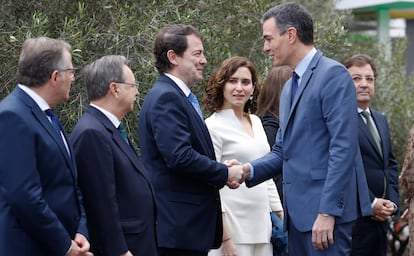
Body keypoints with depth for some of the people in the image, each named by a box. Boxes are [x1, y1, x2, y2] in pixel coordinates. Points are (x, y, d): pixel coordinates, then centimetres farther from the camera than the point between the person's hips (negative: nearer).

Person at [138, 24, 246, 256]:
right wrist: (225, 174, -12)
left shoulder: (182, 97, 18)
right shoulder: (166, 98, -14)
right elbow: (179, 156, -24)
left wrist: (222, 173, 7)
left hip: (193, 222, 10)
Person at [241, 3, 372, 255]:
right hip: (299, 210, 9)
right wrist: (250, 169, 2)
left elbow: (343, 148, -17)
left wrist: (327, 212, -21)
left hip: (327, 208, -9)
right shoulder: (290, 88, 19)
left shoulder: (333, 74, -9)